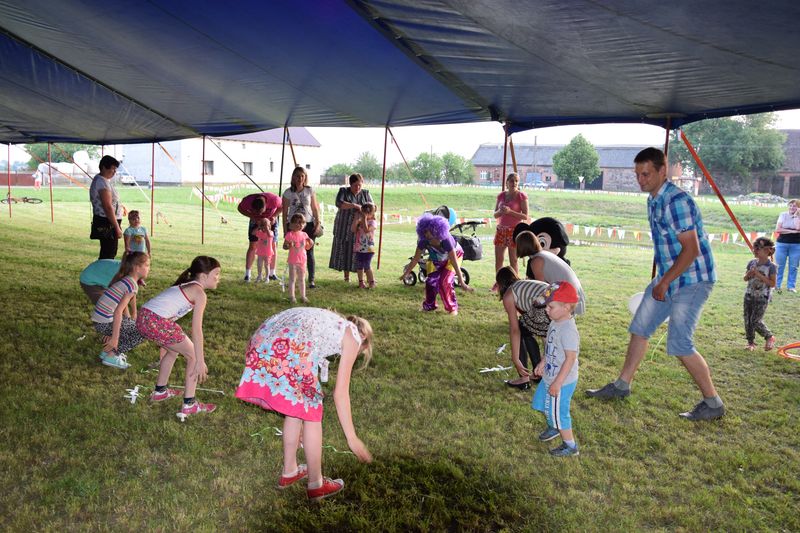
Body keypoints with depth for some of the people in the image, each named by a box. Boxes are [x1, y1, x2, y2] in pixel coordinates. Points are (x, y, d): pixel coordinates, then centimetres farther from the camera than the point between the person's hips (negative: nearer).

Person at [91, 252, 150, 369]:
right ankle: (111, 356, 1)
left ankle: (108, 350, 19)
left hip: (101, 320, 9)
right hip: (105, 323, -9)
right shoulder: (132, 285, -19)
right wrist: (115, 338, -24)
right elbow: (118, 311, -25)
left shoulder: (126, 280, 9)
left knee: (136, 325, 23)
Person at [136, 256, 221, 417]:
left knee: (173, 350, 32)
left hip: (143, 317, 9)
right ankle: (189, 405, 9)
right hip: (158, 323, -9)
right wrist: (200, 361, -9)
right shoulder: (199, 292, -3)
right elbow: (196, 329, -9)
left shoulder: (185, 285, 24)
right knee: (193, 356, 7)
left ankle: (160, 391, 43)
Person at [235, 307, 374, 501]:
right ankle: (316, 485, 26)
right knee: (311, 413, 13)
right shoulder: (352, 335, 17)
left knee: (296, 407, 26)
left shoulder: (327, 323, 37)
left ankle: (289, 472, 40)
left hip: (261, 343, 8)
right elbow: (341, 392, 13)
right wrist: (352, 438, 20)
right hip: (290, 349, -7)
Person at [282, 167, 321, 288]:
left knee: (309, 252, 0)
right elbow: (285, 212, 3)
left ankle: (311, 280, 4)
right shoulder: (288, 192, 1)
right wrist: (285, 229, 0)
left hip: (308, 224, 0)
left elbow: (315, 209, 7)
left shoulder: (310, 191, 4)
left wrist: (317, 224, -2)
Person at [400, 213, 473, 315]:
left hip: (454, 255, -4)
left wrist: (462, 282, -38)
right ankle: (429, 306, 17)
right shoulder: (424, 241, -30)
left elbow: (454, 263, -39)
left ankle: (452, 308, 0)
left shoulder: (445, 240, -41)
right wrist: (406, 274, -12)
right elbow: (415, 259, -17)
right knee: (431, 281, -8)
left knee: (445, 282, -19)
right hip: (436, 259, 4)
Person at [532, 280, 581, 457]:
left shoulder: (568, 330, -30)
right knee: (542, 403, 27)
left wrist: (557, 382, -25)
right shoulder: (556, 323, -1)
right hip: (549, 377, 9)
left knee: (558, 412, 6)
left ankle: (570, 446, 26)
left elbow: (571, 358, -28)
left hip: (562, 381, -9)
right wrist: (542, 363, 19)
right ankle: (553, 427, 52)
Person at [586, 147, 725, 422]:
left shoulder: (677, 201, -22)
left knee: (679, 344, -9)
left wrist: (664, 283, -19)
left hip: (692, 280, -10)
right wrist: (660, 282, 19)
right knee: (640, 328, 12)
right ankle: (622, 386, 25)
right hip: (669, 278, 10)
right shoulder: (653, 200, 8)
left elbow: (691, 250, -24)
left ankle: (713, 403, 7)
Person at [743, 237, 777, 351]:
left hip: (762, 298, -5)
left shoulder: (771, 266, -11)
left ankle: (770, 337, 17)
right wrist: (749, 273, -11)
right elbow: (745, 278, 11)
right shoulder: (752, 263, 4)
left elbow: (773, 283, -14)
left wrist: (759, 275, -21)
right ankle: (751, 342, 19)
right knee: (747, 320, 6)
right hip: (749, 296, 5)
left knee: (756, 321, -7)